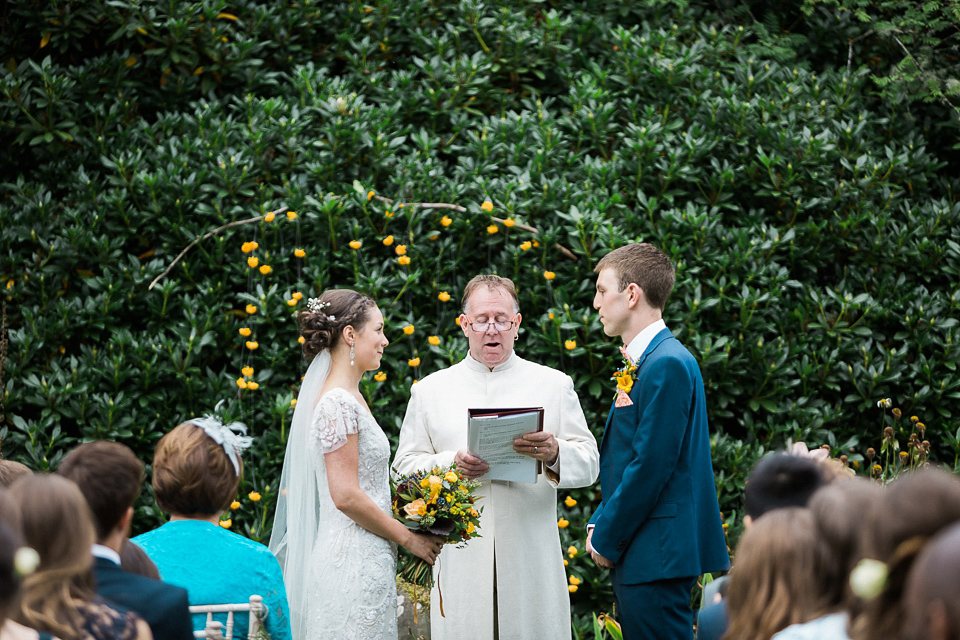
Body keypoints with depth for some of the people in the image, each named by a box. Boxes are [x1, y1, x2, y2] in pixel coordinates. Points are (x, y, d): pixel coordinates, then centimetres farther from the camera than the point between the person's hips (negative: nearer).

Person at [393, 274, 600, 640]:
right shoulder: (430, 390, 13)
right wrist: (450, 465, -11)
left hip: (532, 559, 0)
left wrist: (554, 454, -18)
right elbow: (406, 467, 9)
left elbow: (588, 464, 5)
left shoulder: (554, 385, 11)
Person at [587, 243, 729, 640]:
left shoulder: (667, 364, -16)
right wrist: (600, 525, 11)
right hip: (636, 554, 10)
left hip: (657, 556, -10)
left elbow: (650, 465, -19)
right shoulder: (642, 362, 17)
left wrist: (607, 539, -12)